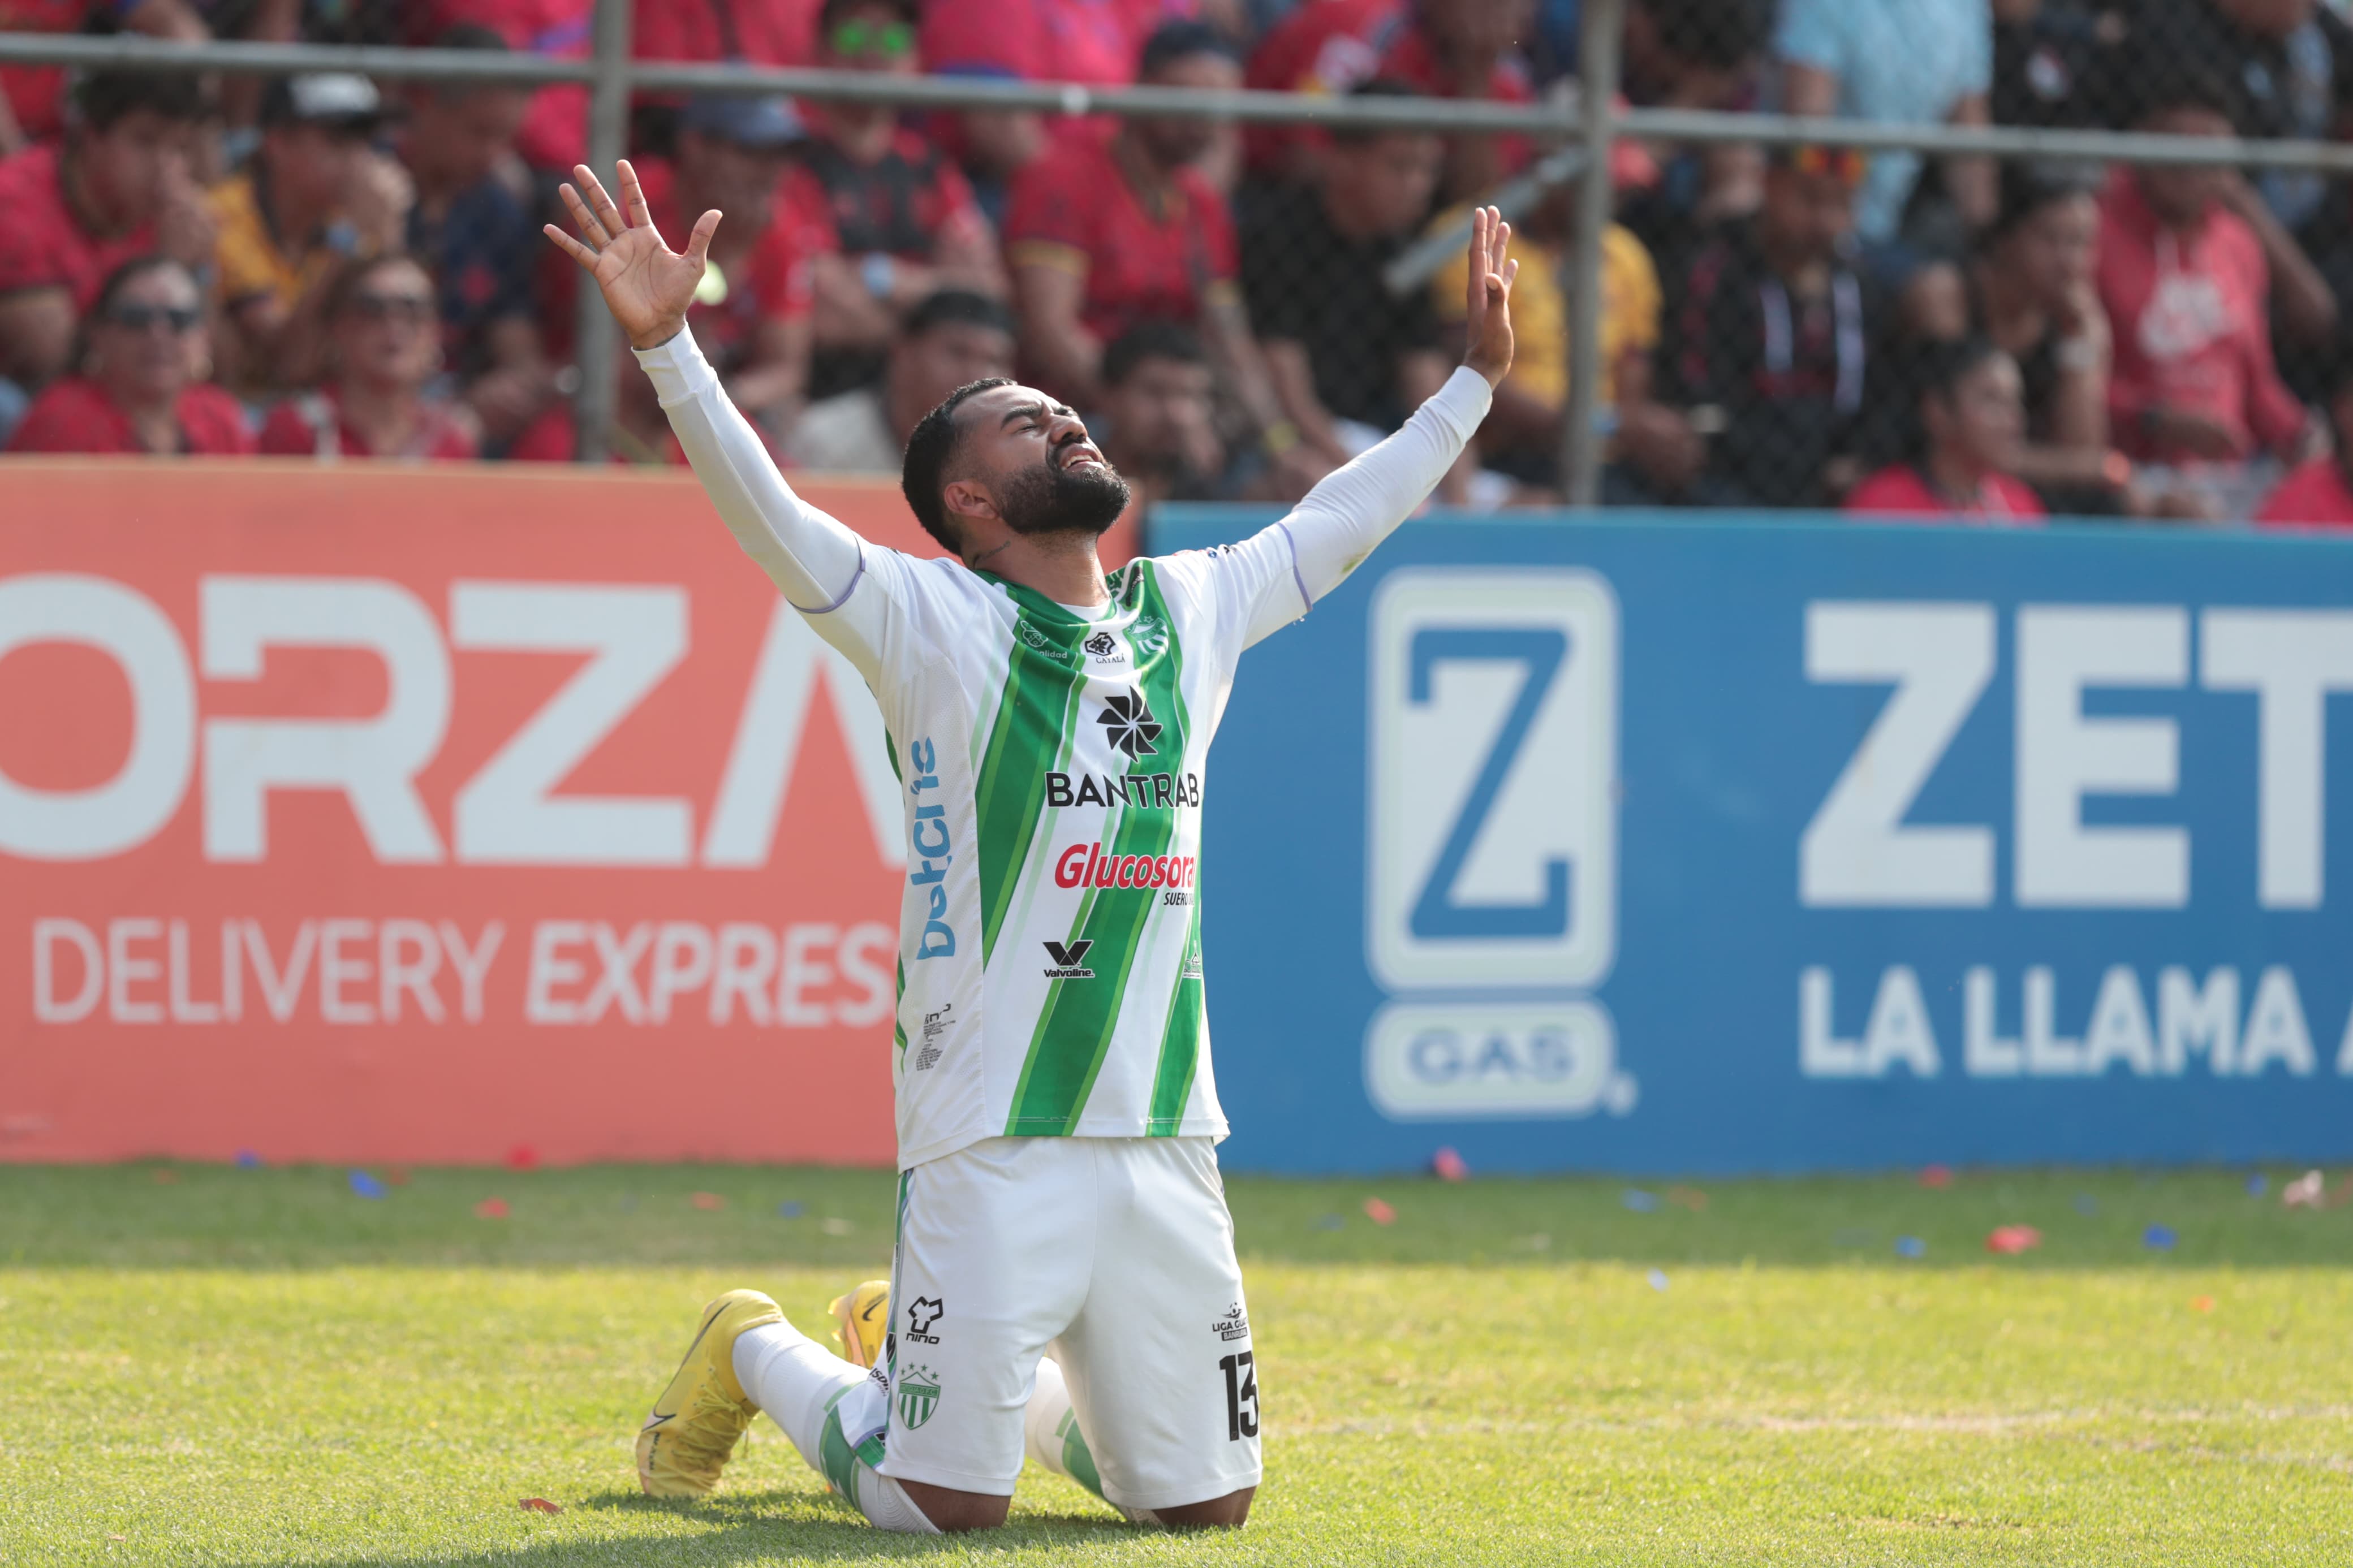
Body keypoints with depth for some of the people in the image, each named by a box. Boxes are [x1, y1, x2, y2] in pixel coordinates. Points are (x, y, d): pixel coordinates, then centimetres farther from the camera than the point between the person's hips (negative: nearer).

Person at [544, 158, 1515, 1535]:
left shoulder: (1193, 610, 14)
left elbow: (1340, 522, 29)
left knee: (1206, 1500, 11)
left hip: (1168, 1143, 6)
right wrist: (666, 346, -31)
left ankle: (961, 1359, 36)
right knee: (943, 1504, -7)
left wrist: (1476, 379, 34)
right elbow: (768, 517, -17)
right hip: (992, 1147, -6)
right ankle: (758, 1355, 24)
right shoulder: (936, 624, -4)